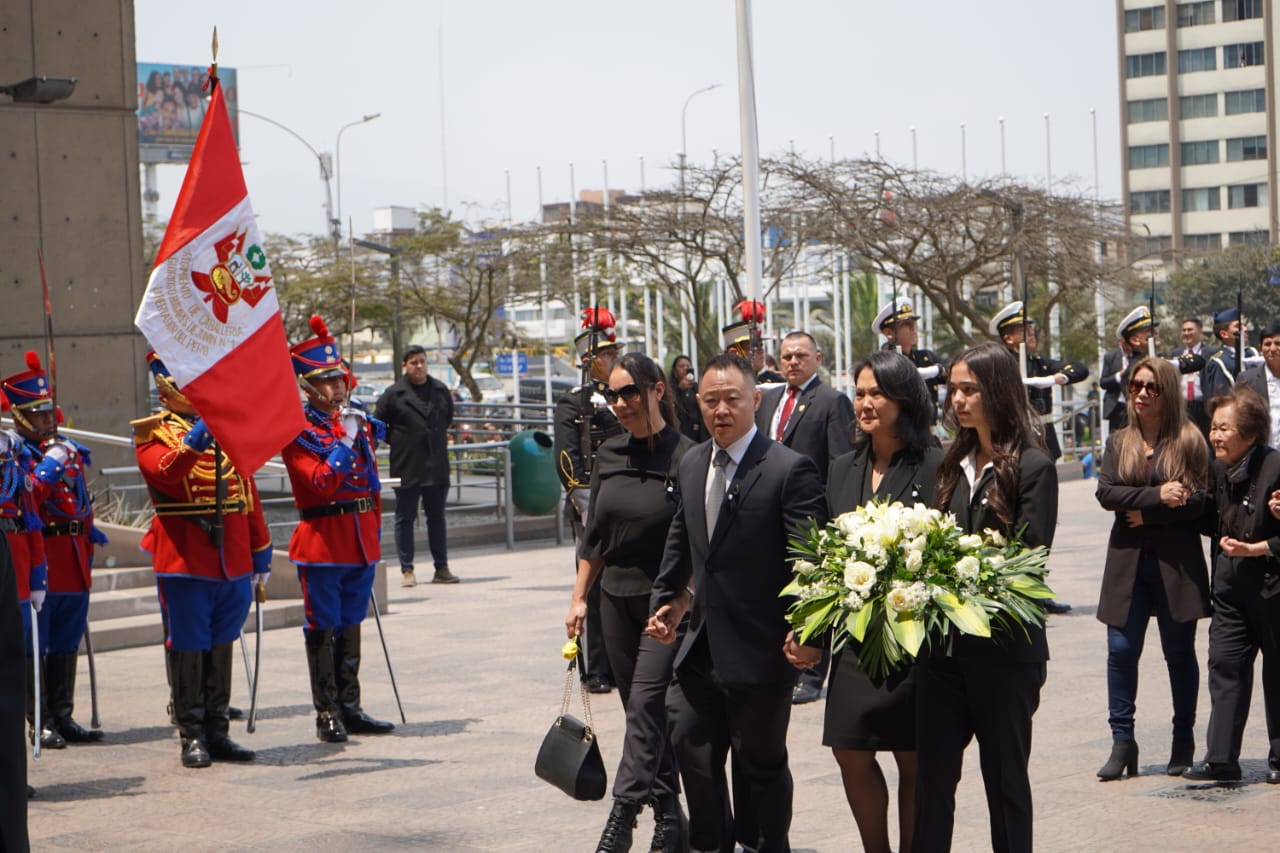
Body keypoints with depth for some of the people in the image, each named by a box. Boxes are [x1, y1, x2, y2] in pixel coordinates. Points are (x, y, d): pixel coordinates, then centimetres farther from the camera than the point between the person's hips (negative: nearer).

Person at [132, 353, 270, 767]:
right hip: (184, 557, -5)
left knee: (221, 645, 10)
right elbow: (163, 473, -22)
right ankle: (192, 736, 8)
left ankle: (217, 730, 17)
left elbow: (247, 491, 15)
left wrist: (261, 550, 13)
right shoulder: (153, 432, 0)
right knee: (188, 647, 0)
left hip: (234, 557, 5)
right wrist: (196, 440, -35)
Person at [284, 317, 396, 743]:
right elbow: (322, 483, -20)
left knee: (351, 624, 12)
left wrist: (374, 532, 17)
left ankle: (350, 708, 17)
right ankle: (327, 713, 3)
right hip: (323, 540, -6)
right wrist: (345, 440, -19)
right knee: (323, 627, -1)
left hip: (362, 541, 6)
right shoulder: (298, 431, -8)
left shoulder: (359, 421, 12)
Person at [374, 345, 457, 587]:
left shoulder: (441, 390, 8)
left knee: (437, 517, 9)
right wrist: (398, 441, 0)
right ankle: (407, 570, 6)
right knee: (405, 518, 1)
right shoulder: (393, 394, -4)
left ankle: (441, 568, 13)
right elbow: (377, 425, 1)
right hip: (406, 467, -3)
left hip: (437, 466, 3)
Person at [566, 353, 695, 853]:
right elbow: (593, 534, 15)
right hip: (617, 599, 6)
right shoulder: (609, 455, 8)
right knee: (643, 711, 9)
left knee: (646, 704, -11)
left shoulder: (684, 456, -10)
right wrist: (578, 598, 11)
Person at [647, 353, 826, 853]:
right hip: (702, 643, 6)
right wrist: (667, 600, 13)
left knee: (760, 762, 7)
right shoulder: (691, 466, 8)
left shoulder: (790, 470, -14)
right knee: (691, 744, 12)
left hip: (760, 649, -6)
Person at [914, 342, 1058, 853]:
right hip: (944, 645, 6)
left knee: (1004, 776, 6)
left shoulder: (1032, 466, -7)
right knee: (931, 776, 5)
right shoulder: (954, 464, 13)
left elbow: (1030, 558, -14)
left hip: (1004, 650, -6)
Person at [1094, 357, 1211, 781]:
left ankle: (1184, 742, 18)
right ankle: (1122, 742, 3)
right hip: (1128, 560, 3)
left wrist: (1146, 513, -11)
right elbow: (1106, 493, -4)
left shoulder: (1189, 441, 0)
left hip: (1177, 562, -2)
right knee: (1121, 650, -4)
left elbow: (1199, 500, -8)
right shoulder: (1118, 443, 11)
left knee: (1179, 653, 6)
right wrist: (1158, 495, -16)